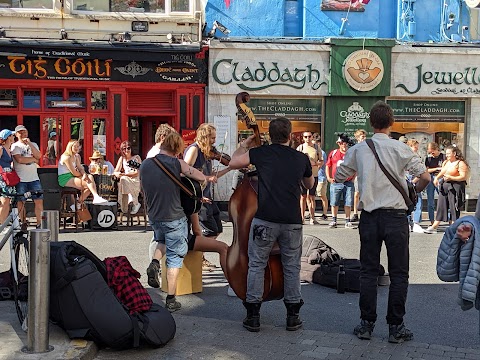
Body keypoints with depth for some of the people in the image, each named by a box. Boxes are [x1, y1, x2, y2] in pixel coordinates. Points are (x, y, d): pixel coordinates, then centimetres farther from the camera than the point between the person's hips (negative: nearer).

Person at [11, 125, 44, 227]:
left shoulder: (33, 145, 16)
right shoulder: (15, 146, 3)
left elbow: (38, 156, -3)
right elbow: (19, 159, -13)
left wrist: (29, 143, -9)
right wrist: (33, 159, -4)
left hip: (34, 178, 3)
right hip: (21, 180, -3)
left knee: (39, 201, -3)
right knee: (21, 202, 1)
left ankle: (39, 222, 3)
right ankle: (23, 222, 13)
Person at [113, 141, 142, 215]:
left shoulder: (136, 157, 0)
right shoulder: (122, 158, 12)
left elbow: (137, 173, -10)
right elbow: (116, 171, 6)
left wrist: (124, 174, -22)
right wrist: (116, 174, -20)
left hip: (136, 182, -3)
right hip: (125, 182, 3)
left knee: (123, 180, -32)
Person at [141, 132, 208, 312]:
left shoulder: (144, 165, 1)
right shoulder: (176, 163, -12)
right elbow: (202, 177, -7)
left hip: (153, 218, 5)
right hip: (174, 218, -5)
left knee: (162, 240, 35)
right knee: (175, 257, 6)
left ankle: (155, 263, 7)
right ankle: (171, 300, 7)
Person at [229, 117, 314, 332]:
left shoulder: (261, 153, -2)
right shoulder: (301, 158, 7)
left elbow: (233, 163, 6)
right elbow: (309, 185, 24)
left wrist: (244, 146, 22)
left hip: (265, 219, -2)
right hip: (292, 221, 2)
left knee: (256, 264, 9)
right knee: (292, 267, 13)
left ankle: (253, 316, 10)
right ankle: (293, 316, 19)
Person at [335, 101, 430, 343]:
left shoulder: (358, 149, 2)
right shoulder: (400, 148, -5)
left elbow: (338, 177, 10)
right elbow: (425, 176, -8)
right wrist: (413, 193, 11)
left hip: (369, 217, 2)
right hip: (395, 216, -2)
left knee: (368, 271, 10)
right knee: (398, 273, 7)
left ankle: (366, 324, 14)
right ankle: (396, 327, 10)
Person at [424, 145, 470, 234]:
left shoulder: (460, 163, -9)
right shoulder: (446, 162, 16)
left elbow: (464, 177, -14)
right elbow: (442, 172, 27)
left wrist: (451, 178, -21)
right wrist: (436, 178, 7)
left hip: (455, 187, -7)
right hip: (444, 186, 8)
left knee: (454, 208, -3)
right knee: (441, 206, 7)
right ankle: (434, 227, 8)